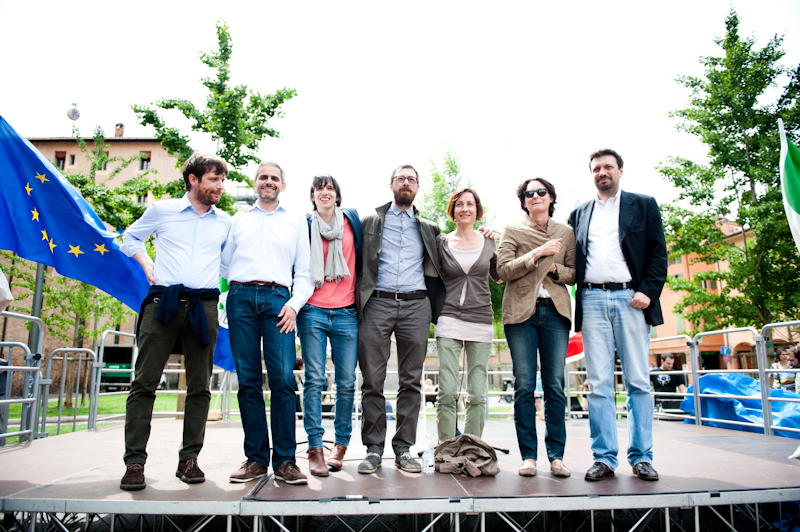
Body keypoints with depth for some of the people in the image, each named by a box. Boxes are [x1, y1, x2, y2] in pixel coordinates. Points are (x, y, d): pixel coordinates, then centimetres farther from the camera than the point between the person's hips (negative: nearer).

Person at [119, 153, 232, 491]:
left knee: (199, 386, 1)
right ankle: (135, 461, 2)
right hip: (162, 301, -2)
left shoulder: (225, 222, 15)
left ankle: (189, 459, 10)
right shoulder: (161, 211, 9)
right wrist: (147, 265, 9)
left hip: (204, 306, 2)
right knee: (144, 383, -4)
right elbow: (130, 238, 23)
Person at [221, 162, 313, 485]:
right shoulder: (239, 220, 23)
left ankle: (284, 460, -6)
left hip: (277, 298, -1)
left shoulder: (296, 222, 19)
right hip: (241, 297, 2)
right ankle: (255, 458, 5)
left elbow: (304, 271, 13)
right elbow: (224, 264, 20)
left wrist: (295, 303, -2)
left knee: (283, 378, -12)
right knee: (248, 380, -1)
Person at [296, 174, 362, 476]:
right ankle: (315, 449, 4)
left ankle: (341, 444, 16)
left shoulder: (352, 220, 11)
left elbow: (362, 259, 15)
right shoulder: (305, 226, 9)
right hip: (312, 312, -1)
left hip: (346, 313, 1)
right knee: (314, 380, -3)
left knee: (346, 382, 2)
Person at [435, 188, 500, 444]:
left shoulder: (488, 242, 10)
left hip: (480, 322, 2)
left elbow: (499, 276, 21)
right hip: (449, 320, -1)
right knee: (447, 391, -8)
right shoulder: (442, 242, 6)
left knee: (477, 394, 2)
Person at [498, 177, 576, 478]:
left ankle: (556, 455, 9)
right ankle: (528, 455, 6)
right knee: (524, 386, -3)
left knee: (555, 386, -1)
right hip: (521, 312, -1)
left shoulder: (566, 232, 17)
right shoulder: (513, 230, 10)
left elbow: (575, 274, 14)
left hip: (555, 312, 2)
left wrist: (555, 269, -5)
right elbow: (503, 270, -2)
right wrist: (537, 254, -10)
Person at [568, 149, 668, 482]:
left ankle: (641, 457, 10)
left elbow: (658, 253, 4)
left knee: (638, 382, 1)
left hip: (630, 298, -1)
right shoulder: (579, 214, 20)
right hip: (592, 301, 2)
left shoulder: (644, 205, 12)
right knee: (598, 384, 0)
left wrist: (648, 292, -8)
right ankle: (604, 457, 6)